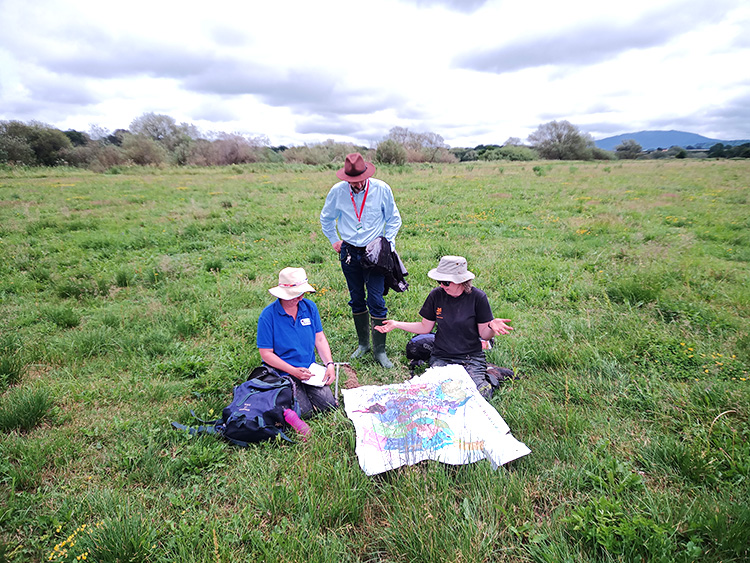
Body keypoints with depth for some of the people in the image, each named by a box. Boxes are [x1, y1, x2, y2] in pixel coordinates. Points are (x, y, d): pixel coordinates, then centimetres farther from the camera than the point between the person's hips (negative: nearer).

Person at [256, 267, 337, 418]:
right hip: (282, 372, -4)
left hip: (309, 369, 4)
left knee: (328, 404, -12)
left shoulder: (309, 307, 0)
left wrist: (330, 364, -9)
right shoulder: (268, 316, -14)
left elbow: (320, 339, 6)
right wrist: (294, 371, -19)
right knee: (304, 411, -18)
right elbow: (266, 354, -12)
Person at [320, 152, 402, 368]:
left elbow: (393, 218, 6)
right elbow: (326, 218, 16)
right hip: (349, 253, 2)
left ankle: (379, 350, 5)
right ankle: (363, 344, 27)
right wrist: (334, 240, 12)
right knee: (357, 300, 11)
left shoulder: (382, 189, -8)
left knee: (376, 302, -6)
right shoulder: (337, 191, -4)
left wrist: (387, 243, -3)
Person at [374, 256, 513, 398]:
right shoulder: (436, 295, -2)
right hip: (441, 358, 2)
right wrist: (396, 324, -2)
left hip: (471, 358, -2)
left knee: (479, 394, -23)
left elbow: (484, 334, -5)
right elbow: (425, 327, 8)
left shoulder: (478, 297, -8)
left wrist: (491, 327, -28)